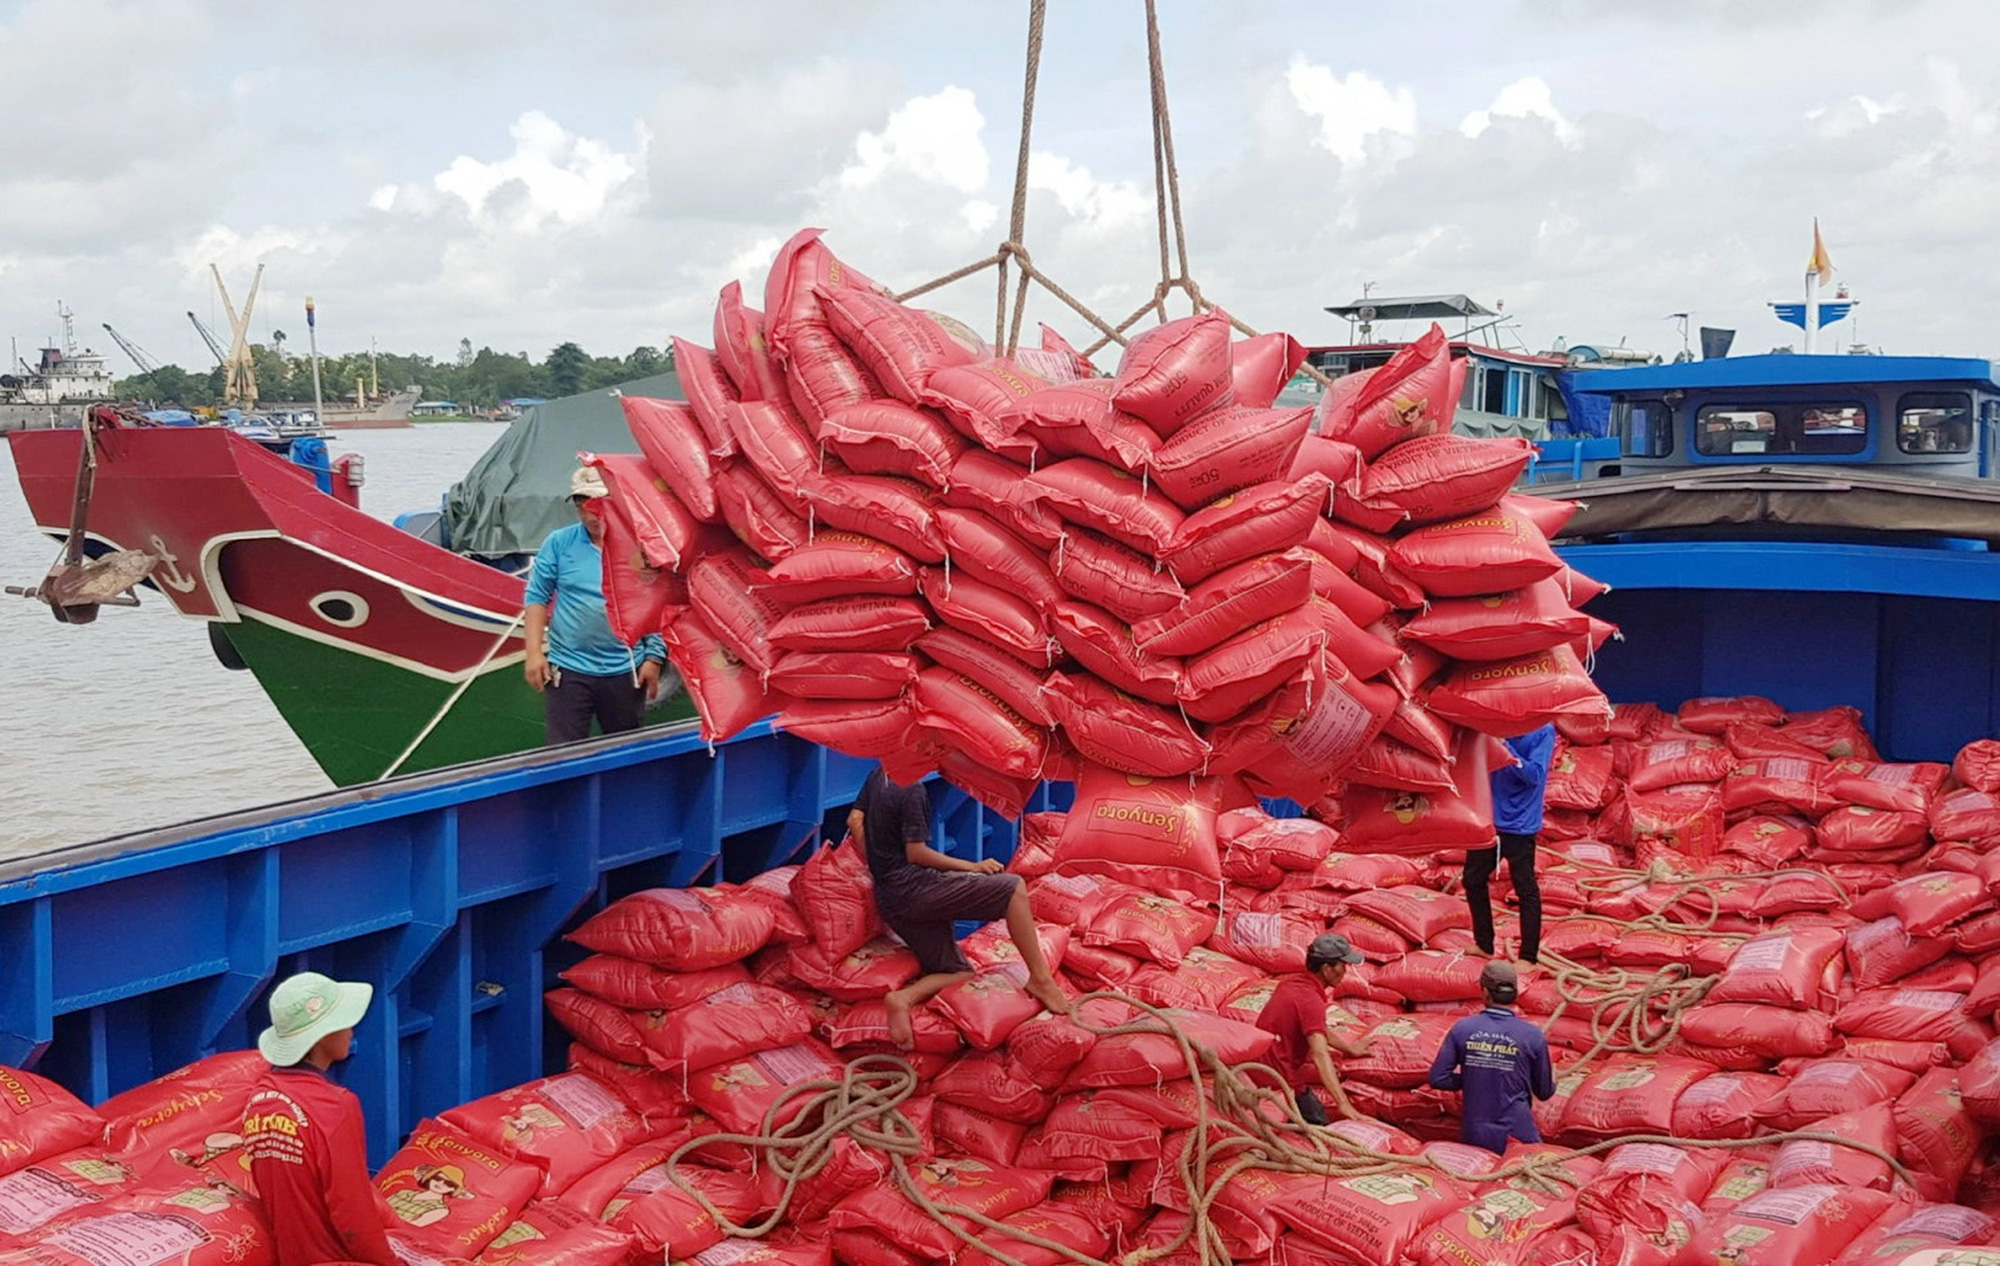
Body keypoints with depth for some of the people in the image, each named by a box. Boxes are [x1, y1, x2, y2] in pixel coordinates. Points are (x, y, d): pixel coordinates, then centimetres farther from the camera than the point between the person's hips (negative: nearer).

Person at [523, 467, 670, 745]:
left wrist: (654, 658, 0)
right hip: (568, 669, 0)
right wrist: (534, 652, -4)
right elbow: (537, 597, 3)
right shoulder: (559, 543, 1)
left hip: (625, 671, 1)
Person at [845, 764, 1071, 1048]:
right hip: (915, 887, -9)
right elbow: (916, 853, -16)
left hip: (889, 902, 9)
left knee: (958, 972, 13)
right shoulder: (912, 790, -15)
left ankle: (903, 998, -11)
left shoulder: (879, 775, 11)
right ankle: (1040, 979, -7)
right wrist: (972, 867, -10)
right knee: (1013, 888, -9)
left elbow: (854, 820, 17)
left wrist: (877, 868, 21)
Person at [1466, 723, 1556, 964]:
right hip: (1488, 817, 7)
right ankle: (1483, 944, 32)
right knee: (1473, 880, 17)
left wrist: (1503, 746, -29)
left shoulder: (1543, 730, -13)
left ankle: (1529, 955, 14)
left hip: (1519, 824, -6)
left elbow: (1534, 775, -21)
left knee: (1526, 889, 2)